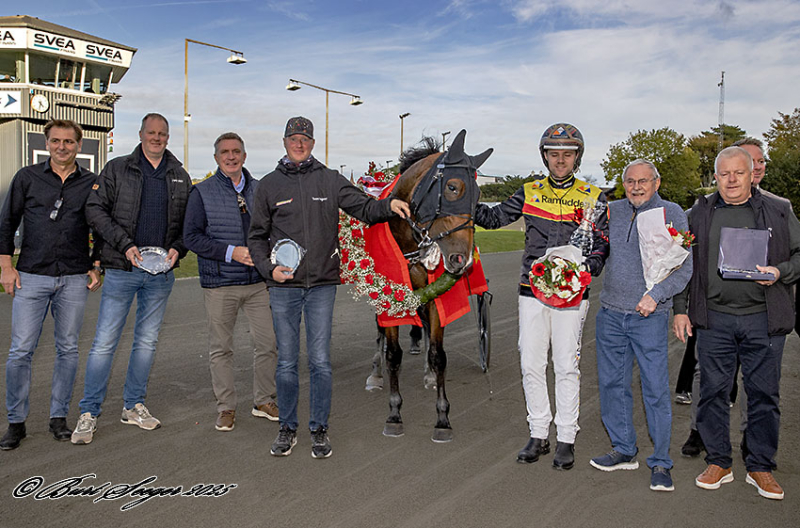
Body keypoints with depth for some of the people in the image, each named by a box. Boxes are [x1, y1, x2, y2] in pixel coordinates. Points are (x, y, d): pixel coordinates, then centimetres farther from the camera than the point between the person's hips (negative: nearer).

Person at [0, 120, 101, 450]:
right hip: (31, 277, -1)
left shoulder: (92, 183, 6)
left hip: (74, 280, 1)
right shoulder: (27, 178, 5)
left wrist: (96, 267, 5)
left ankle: (59, 417, 18)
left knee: (68, 349, 6)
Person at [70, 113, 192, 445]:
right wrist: (125, 245, -14)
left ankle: (134, 406, 24)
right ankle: (89, 413, 10)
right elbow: (95, 210, -3)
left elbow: (189, 222, 12)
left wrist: (178, 248, -6)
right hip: (122, 269, -3)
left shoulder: (180, 177, 11)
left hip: (161, 272, 3)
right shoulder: (117, 169, 3)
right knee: (104, 343, -2)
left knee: (147, 342, 11)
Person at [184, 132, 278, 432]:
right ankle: (226, 407, 22)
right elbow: (191, 237, -5)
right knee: (220, 348, 6)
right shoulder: (202, 192, 0)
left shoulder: (259, 190, 10)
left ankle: (264, 401, 23)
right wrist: (231, 252, -15)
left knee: (268, 342, 4)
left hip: (258, 282, 3)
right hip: (219, 284, -2)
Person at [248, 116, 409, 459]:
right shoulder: (269, 185, 6)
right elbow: (257, 236, 9)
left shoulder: (330, 180, 6)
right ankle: (288, 428, 24)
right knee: (286, 362, 8)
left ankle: (319, 429, 19)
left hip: (322, 285, 0)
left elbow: (363, 207, 2)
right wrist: (268, 268, -7)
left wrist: (389, 206, -19)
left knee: (320, 362, 3)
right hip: (283, 287, 1)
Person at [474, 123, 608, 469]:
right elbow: (491, 218, 9)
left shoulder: (592, 198, 3)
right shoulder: (530, 192, 8)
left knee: (566, 366, 4)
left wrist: (588, 268, -17)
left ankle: (566, 440, 18)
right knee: (531, 365, 6)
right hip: (532, 291, 2)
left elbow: (603, 243, 3)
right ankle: (538, 435, 21)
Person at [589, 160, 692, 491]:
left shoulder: (672, 214, -2)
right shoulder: (612, 211, 7)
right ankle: (624, 450, 26)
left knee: (656, 389, -1)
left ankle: (660, 463, 13)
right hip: (611, 313, 4)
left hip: (650, 317, -4)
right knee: (612, 383, 10)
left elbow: (684, 268, -5)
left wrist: (655, 294, -18)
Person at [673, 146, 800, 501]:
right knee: (713, 391, 5)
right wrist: (680, 309, 6)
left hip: (763, 319, 0)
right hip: (714, 318, 1)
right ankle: (718, 462, 19)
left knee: (764, 393, 5)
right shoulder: (700, 214, 9)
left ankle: (761, 467, 21)